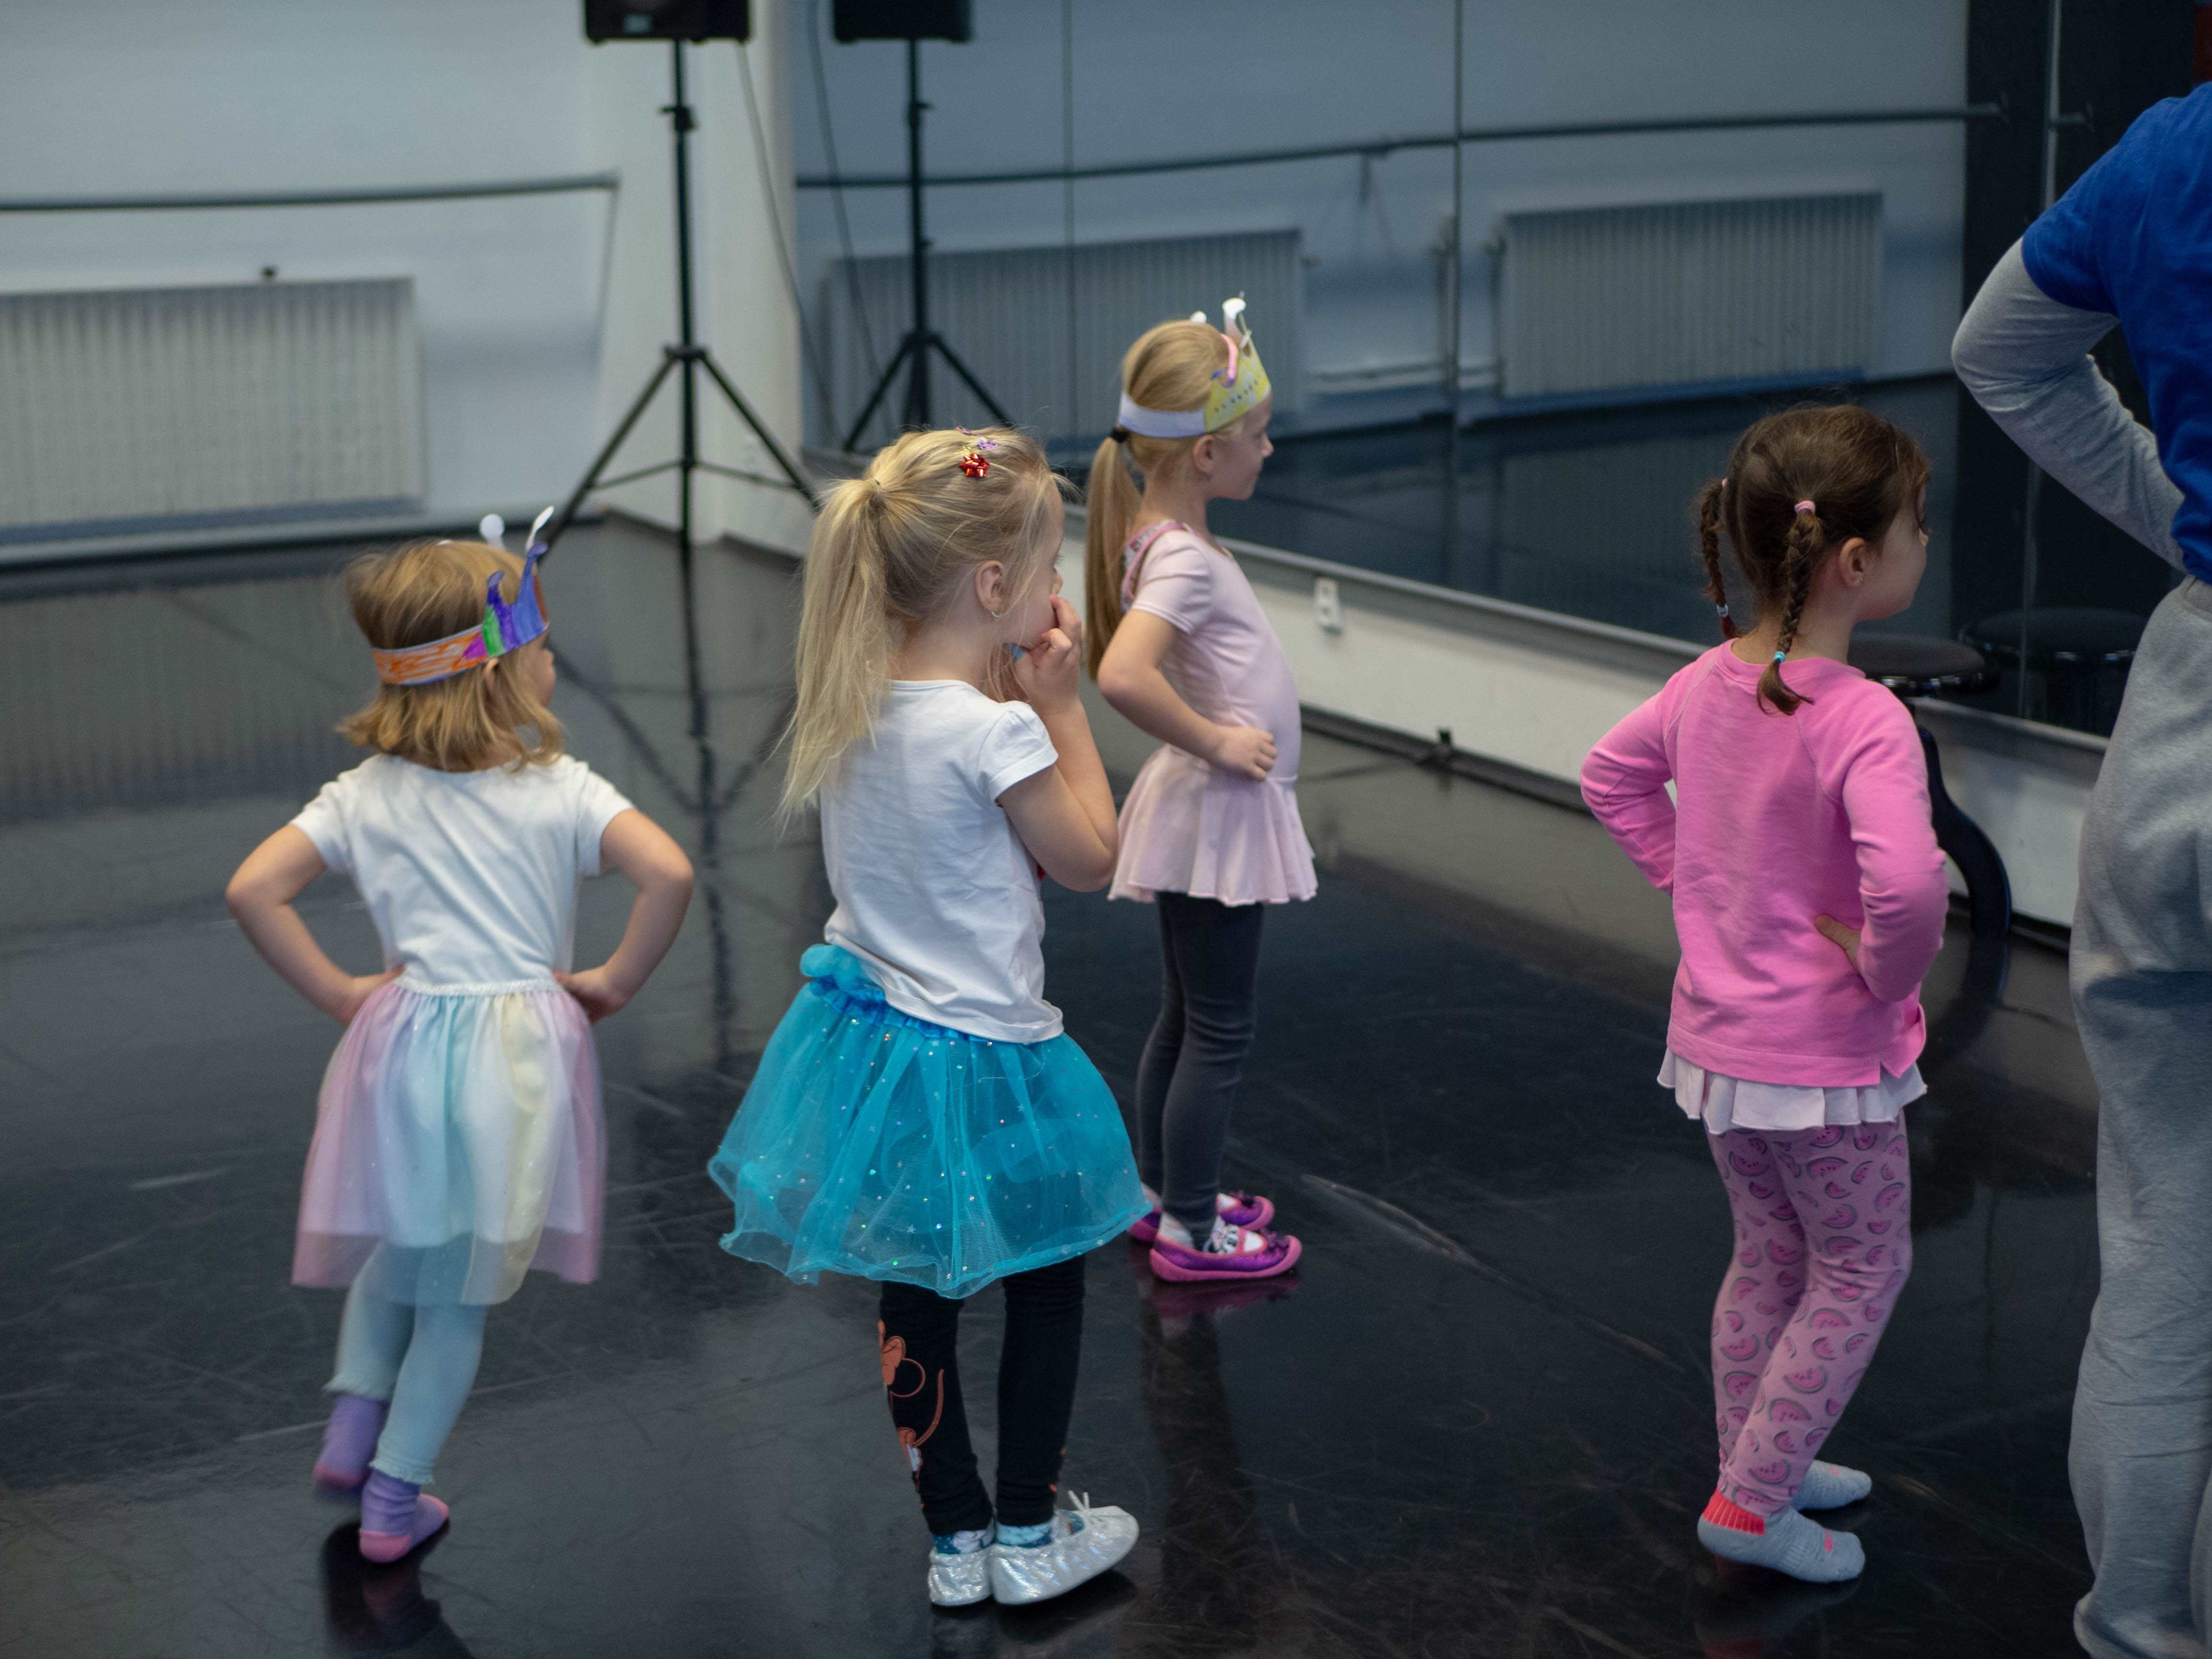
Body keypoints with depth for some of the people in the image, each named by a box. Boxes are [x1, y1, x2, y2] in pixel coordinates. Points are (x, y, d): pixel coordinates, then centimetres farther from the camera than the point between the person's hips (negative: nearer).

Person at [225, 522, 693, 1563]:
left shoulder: (366, 796, 1)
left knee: (394, 1250, 29)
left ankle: (353, 1419, 20)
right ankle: (392, 1502, 17)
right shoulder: (562, 790, -7)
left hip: (405, 1040, 2)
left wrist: (335, 992, 1)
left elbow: (253, 890, -7)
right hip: (520, 1055, -2)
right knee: (460, 1296, 11)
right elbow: (668, 874, -20)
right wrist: (617, 980, -7)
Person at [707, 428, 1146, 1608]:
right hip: (980, 1059, -7)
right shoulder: (995, 729, -25)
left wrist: (1013, 690, 3)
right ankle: (1028, 1540, 25)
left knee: (916, 1300, 17)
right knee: (1046, 1284, 15)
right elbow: (1089, 858, -11)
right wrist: (1059, 701, -8)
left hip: (872, 1023, 7)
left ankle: (955, 1543, 30)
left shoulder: (850, 702, -3)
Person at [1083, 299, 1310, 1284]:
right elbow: (1124, 675, -39)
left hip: (1214, 809, 10)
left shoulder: (1170, 537, 4)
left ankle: (1162, 1193, 35)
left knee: (1185, 1016, 21)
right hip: (1217, 811, -10)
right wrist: (1212, 742, -26)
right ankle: (1190, 1229, 13)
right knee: (1219, 1031, 2)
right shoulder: (1181, 558, -25)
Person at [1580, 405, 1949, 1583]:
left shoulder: (1704, 684, -3)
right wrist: (1887, 970, -21)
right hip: (1824, 1055, -7)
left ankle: (1759, 1467, 37)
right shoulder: (1864, 723, -27)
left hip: (1714, 1033, 7)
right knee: (1862, 1271, 11)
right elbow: (1906, 881, -41)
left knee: (1769, 1255, 23)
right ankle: (1752, 1503, 13)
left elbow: (1610, 777, 14)